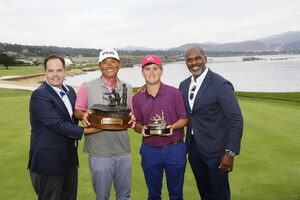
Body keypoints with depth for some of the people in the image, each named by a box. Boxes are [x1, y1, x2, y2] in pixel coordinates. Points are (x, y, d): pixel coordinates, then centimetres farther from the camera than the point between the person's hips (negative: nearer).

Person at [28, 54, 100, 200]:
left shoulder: (70, 91, 7)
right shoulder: (39, 95, -17)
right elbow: (57, 125, -23)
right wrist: (85, 130, -20)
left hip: (69, 158, 8)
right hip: (48, 160, -8)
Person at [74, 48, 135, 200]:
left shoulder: (127, 88, 8)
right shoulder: (87, 87, -3)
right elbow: (77, 111, 3)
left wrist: (132, 118, -8)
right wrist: (83, 115, -19)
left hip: (123, 151, 3)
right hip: (99, 152, -3)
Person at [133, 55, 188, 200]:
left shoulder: (174, 93, -4)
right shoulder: (137, 98, 2)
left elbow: (184, 118, -1)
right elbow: (136, 124, 8)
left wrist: (172, 127, -20)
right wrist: (141, 129, -14)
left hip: (174, 150, -2)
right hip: (150, 151, 2)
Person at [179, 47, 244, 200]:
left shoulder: (221, 85, -14)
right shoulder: (184, 85, 8)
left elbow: (236, 120, -15)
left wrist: (230, 152, -20)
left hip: (215, 150, -6)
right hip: (193, 147, 6)